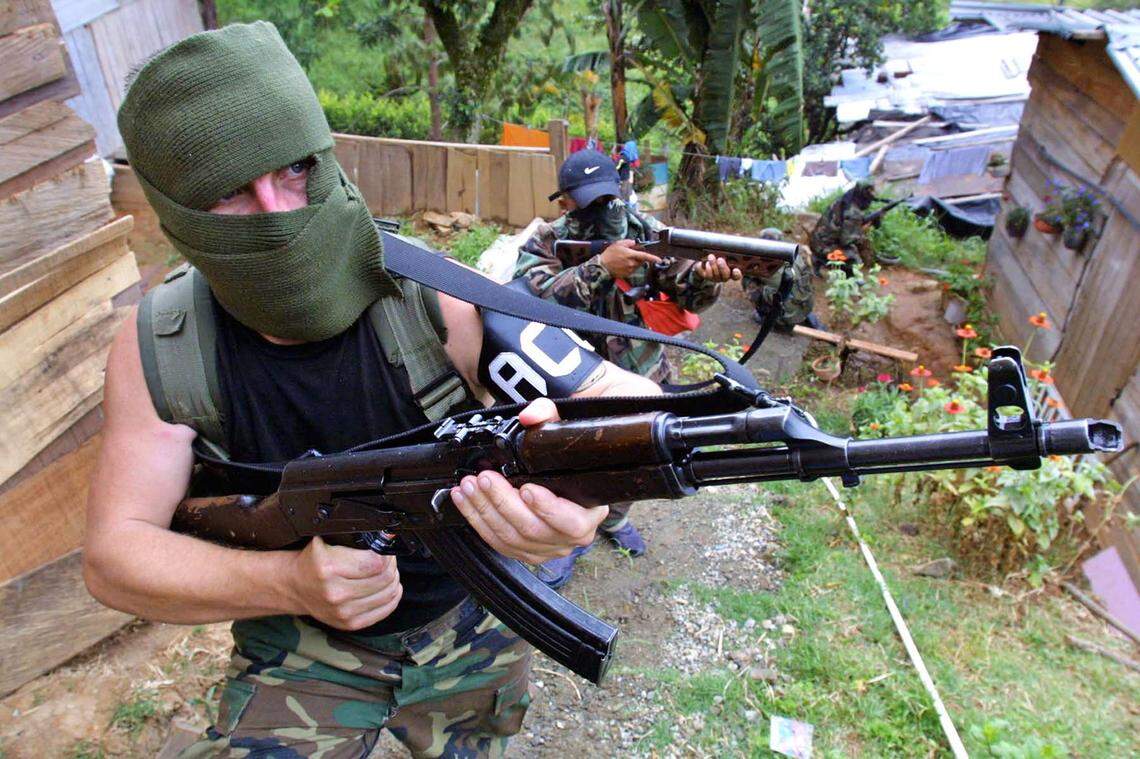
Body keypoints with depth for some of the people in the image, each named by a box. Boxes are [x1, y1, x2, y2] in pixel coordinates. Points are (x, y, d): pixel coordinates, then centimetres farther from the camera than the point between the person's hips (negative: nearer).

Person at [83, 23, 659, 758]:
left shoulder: (438, 301, -25)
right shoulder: (157, 352, -17)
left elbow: (634, 400, -26)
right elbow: (113, 555, -14)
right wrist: (288, 581, -33)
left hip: (468, 632, 0)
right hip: (300, 650, 1)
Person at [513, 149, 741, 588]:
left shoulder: (644, 230, -5)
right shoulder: (545, 241, -10)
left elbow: (682, 290, -12)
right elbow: (539, 299, -28)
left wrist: (706, 276, -35)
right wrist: (601, 266, -36)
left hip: (639, 377, 3)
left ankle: (613, 519, 51)